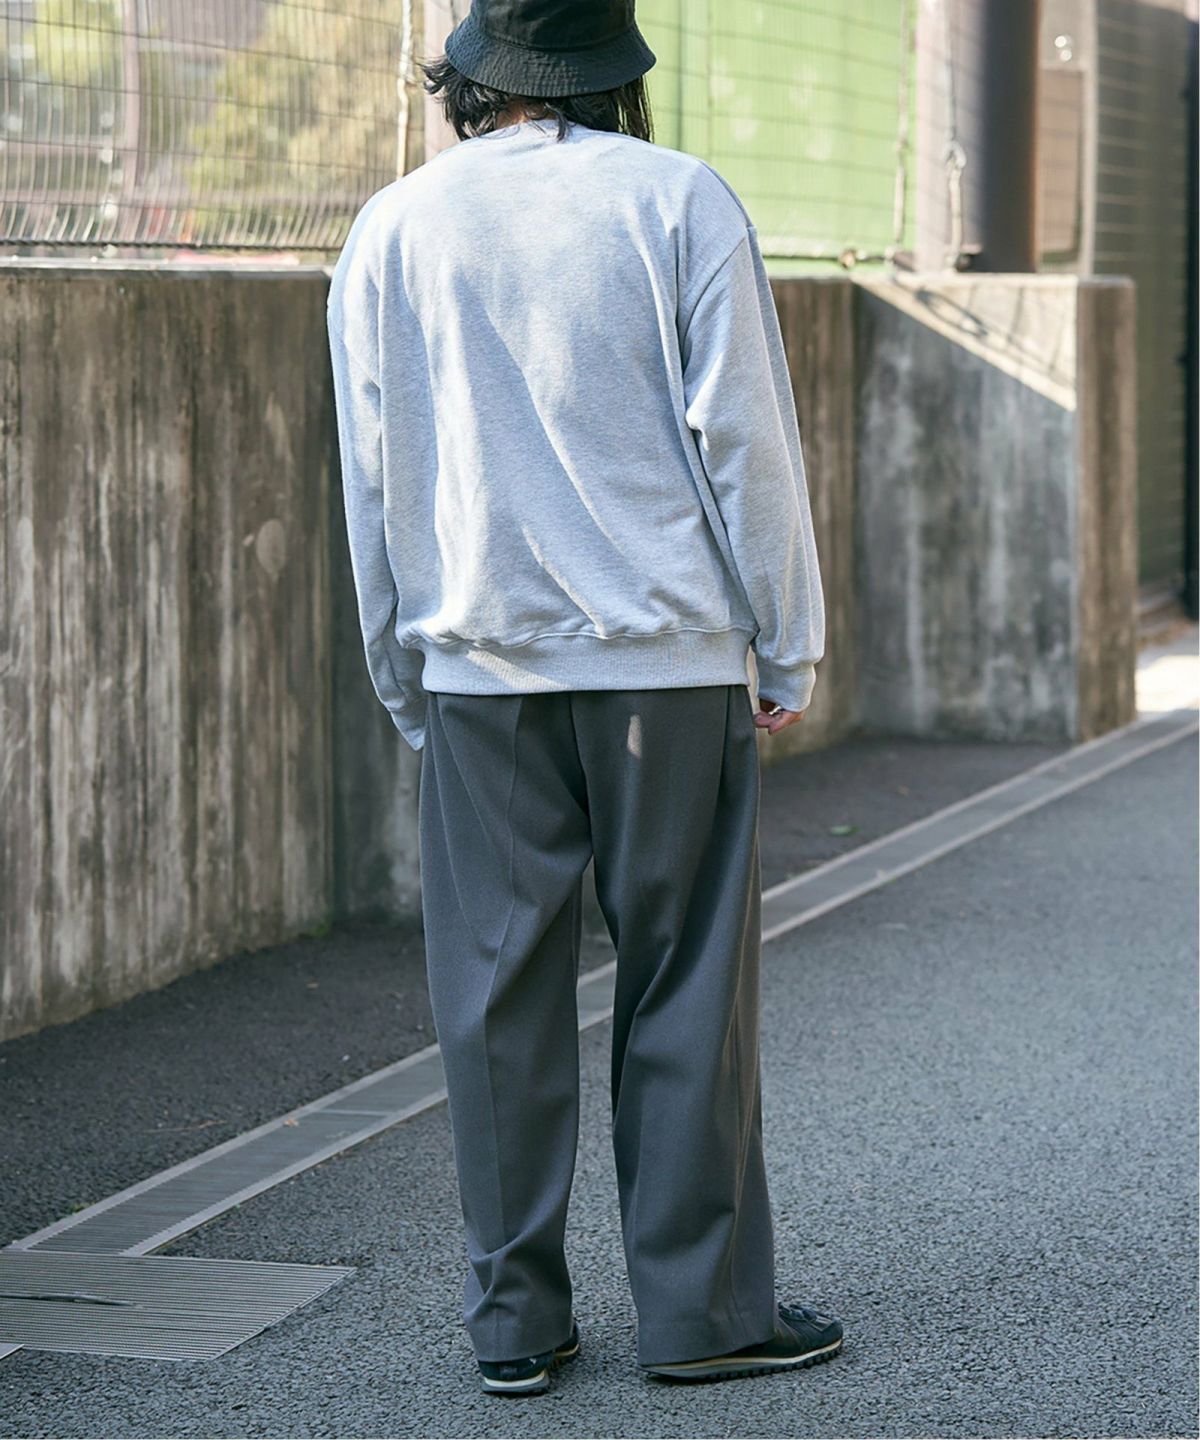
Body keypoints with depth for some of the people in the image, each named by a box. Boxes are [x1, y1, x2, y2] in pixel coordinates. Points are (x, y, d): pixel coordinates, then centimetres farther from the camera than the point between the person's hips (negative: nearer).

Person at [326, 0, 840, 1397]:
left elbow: (370, 479, 9)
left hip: (480, 664, 2)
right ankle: (700, 1304, 10)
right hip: (668, 653, -2)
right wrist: (787, 649, 3)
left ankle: (515, 1317, 11)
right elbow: (746, 436, -5)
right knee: (685, 982, 4)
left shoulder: (393, 229, 6)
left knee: (498, 989, 6)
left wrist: (404, 680, 17)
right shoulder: (680, 200, -2)